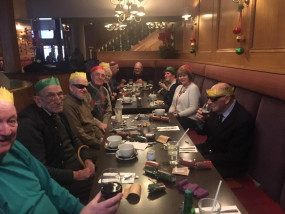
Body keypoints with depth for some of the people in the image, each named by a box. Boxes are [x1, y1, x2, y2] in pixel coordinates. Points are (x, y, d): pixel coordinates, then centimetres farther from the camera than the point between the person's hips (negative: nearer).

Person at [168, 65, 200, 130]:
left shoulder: (193, 88, -8)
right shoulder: (179, 87, 18)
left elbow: (193, 108, -16)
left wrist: (179, 114, -18)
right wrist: (170, 112, -1)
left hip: (188, 119, -7)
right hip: (176, 116, 7)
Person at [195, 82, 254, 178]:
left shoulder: (243, 120, -25)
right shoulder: (216, 110, -6)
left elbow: (233, 156, -21)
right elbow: (203, 132, 9)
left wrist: (204, 159, -24)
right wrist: (201, 121, -13)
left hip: (228, 166, -7)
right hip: (209, 150, 7)